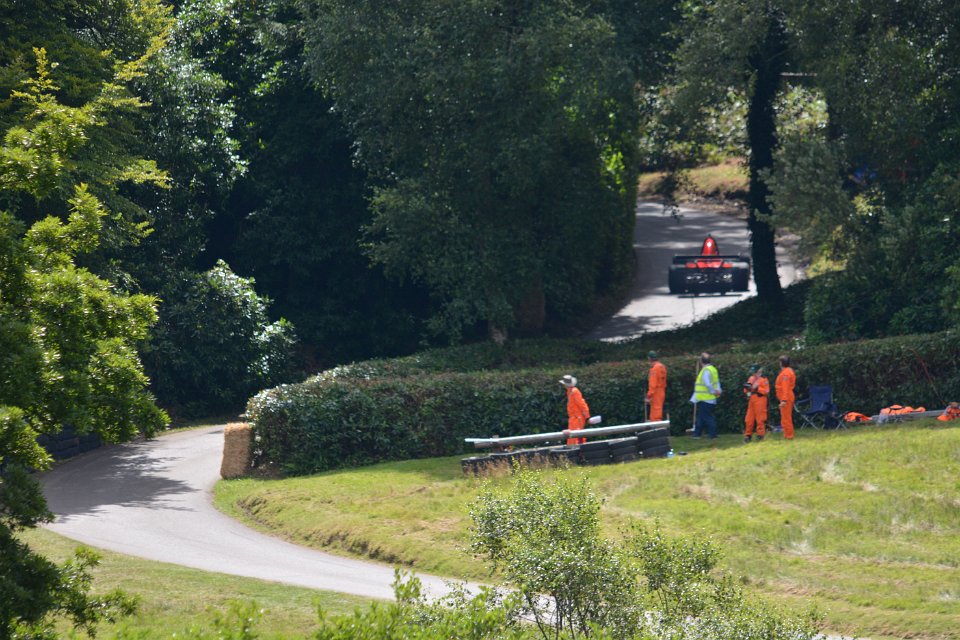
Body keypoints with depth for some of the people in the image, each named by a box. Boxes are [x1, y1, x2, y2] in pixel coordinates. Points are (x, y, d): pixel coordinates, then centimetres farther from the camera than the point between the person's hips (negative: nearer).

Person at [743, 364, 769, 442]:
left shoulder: (763, 379, -4)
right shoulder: (751, 378, 16)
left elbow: (766, 391, -12)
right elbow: (746, 391, 20)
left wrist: (757, 388, -19)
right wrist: (747, 388, -3)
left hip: (760, 401, -6)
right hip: (751, 400, 6)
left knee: (760, 419, -4)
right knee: (749, 419, 5)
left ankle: (760, 435, 2)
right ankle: (748, 435, 12)